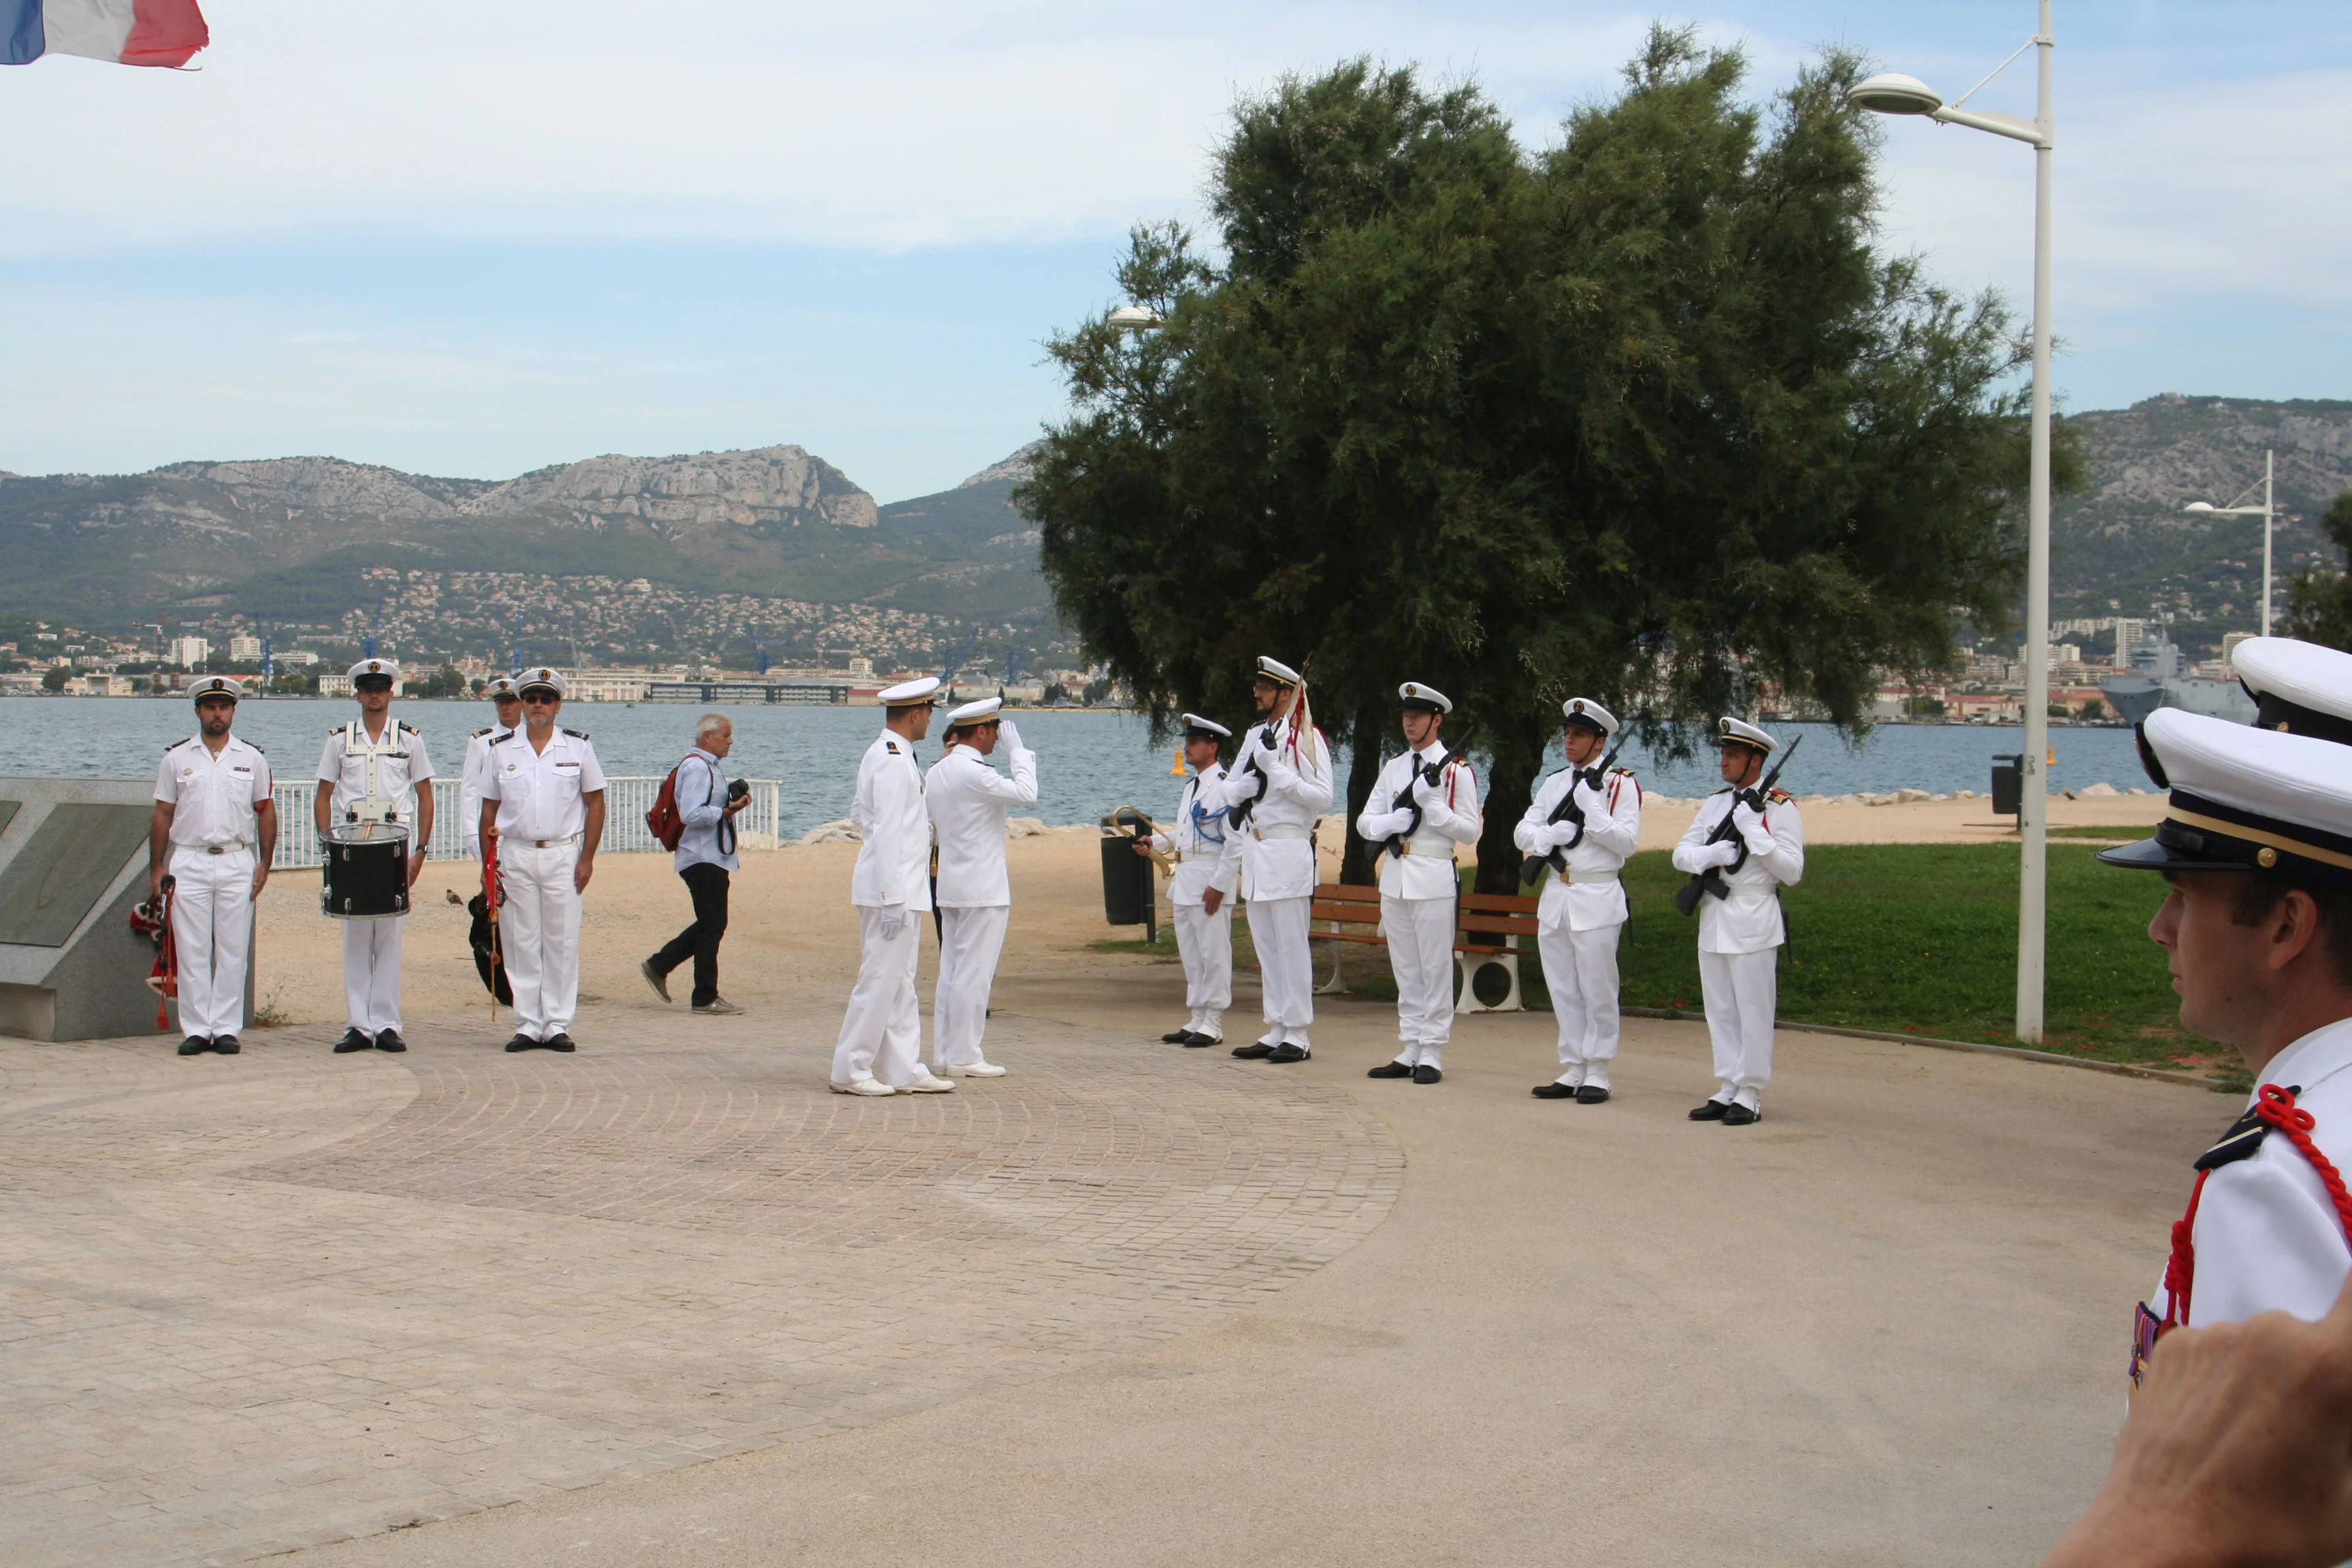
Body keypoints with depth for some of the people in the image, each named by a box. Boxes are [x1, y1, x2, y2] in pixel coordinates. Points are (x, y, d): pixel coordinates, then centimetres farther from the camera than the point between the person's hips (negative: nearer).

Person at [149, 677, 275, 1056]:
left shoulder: (252, 759, 8)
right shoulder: (176, 758, 7)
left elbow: (265, 812, 10)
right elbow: (163, 815, 9)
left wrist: (265, 862, 2)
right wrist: (157, 867, 4)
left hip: (237, 863, 0)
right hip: (189, 863, 0)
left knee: (233, 950, 0)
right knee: (192, 950, 0)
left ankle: (226, 1028, 5)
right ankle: (196, 1029, 5)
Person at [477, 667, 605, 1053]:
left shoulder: (578, 747, 4)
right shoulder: (502, 750, 7)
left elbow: (595, 803, 5)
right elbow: (489, 809, 10)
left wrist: (587, 858, -3)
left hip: (563, 854, -1)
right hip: (515, 855, 1)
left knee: (562, 942, 0)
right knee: (521, 944, 3)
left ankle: (558, 1026, 6)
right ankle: (527, 1026, 9)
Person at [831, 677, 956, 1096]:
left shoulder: (882, 754, 14)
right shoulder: (893, 761, -17)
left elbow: (860, 812, 23)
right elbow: (888, 833, -21)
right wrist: (892, 898, -22)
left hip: (902, 888, 10)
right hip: (893, 889, -10)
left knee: (901, 982, 12)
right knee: (880, 979, -5)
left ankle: (905, 1070, 16)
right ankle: (850, 1071, 0)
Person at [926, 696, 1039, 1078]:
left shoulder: (938, 771, 12)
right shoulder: (974, 772, -17)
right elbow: (1026, 793, -20)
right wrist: (1016, 750, -12)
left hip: (949, 886, 9)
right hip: (981, 888, -9)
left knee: (951, 971, 11)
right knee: (973, 972, -5)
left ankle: (944, 1053, 14)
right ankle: (963, 1056, -3)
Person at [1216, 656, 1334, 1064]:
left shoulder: (1307, 738, -6)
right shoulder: (1256, 736, 16)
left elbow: (1323, 799, -13)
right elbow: (1230, 789, 16)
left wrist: (1277, 771, -19)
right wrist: (1248, 783, -6)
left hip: (1289, 852, -8)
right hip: (1254, 851, 8)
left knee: (1292, 946, -5)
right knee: (1266, 948, 10)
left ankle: (1297, 1036, -1)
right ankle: (1275, 1032, 16)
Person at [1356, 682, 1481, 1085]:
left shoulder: (1456, 771, -2)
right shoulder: (1392, 768, 14)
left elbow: (1470, 832, -5)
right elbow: (1365, 822, 11)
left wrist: (1431, 803, -16)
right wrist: (1394, 821, -10)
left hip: (1435, 877, -6)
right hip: (1394, 876, 6)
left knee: (1436, 968, -4)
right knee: (1405, 969, 9)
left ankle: (1432, 1055, -1)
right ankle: (1410, 1052, 14)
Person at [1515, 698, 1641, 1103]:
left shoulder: (1621, 784, -3)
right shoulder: (1554, 783, 13)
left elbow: (1627, 841, -12)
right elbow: (1523, 833, 7)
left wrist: (1591, 807, -21)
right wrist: (1554, 833, -12)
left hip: (1597, 898, -6)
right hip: (1554, 897, 6)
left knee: (1598, 991, -2)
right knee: (1563, 990, 9)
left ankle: (1597, 1073, 4)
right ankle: (1572, 1070, 16)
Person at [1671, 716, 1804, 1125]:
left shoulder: (1779, 808, -5)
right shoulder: (1715, 803, 13)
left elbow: (1792, 871, -12)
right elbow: (1681, 854, 8)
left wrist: (1754, 830, -19)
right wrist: (1713, 854, -13)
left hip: (1753, 922, -6)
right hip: (1713, 918, 6)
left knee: (1754, 1013, -2)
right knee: (1720, 1012, 10)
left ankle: (1750, 1096, 4)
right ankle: (1727, 1091, 17)